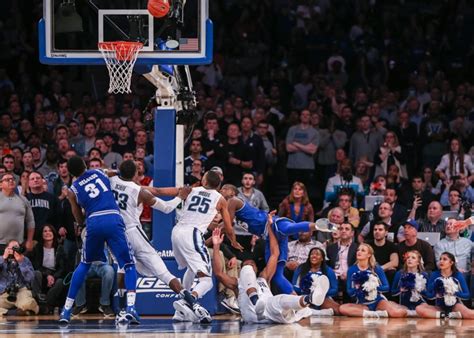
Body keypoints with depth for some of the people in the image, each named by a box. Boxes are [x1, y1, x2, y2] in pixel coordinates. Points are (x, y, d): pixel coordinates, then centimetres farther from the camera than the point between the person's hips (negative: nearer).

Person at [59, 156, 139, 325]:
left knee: (84, 265, 22)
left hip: (93, 223, 1)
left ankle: (66, 310, 19)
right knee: (129, 265, 6)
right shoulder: (99, 173, 17)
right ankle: (130, 307, -16)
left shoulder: (73, 190, 15)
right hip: (113, 220, -1)